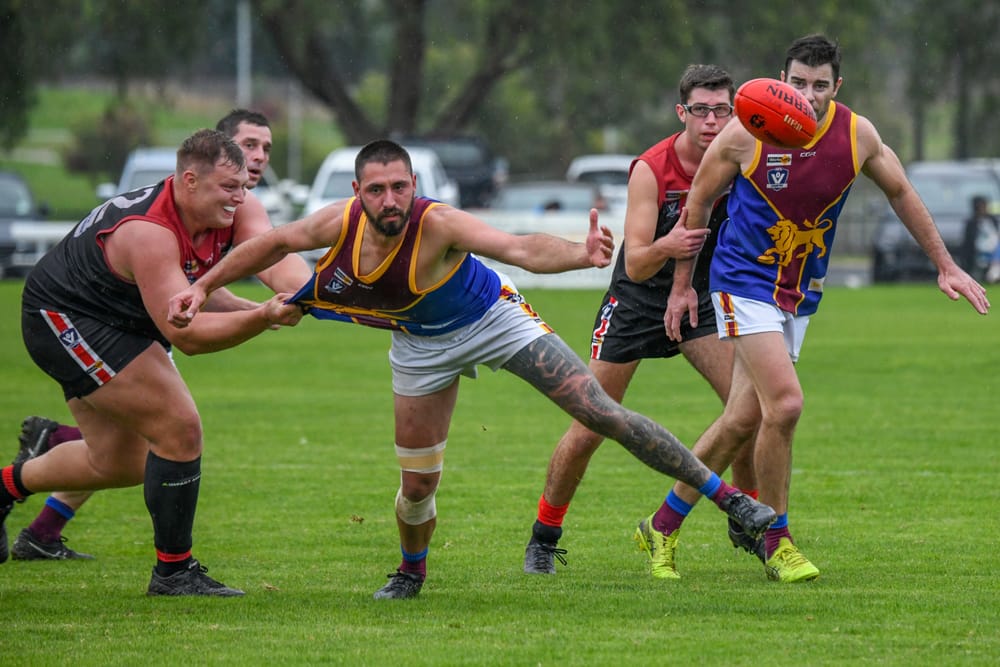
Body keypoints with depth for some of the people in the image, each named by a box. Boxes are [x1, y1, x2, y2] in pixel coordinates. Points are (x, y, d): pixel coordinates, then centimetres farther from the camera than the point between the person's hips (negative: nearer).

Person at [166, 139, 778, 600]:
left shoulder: (438, 224, -36)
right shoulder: (340, 224, -24)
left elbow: (520, 249, -50)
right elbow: (275, 243, -4)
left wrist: (580, 253, -68)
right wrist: (203, 286, -2)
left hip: (494, 319, -4)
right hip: (423, 346, 4)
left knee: (600, 411, -15)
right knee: (418, 484, 3)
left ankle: (726, 496, -10)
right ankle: (412, 571, 37)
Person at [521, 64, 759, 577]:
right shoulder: (650, 169, -23)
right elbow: (634, 264, -27)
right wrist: (665, 248, -48)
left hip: (699, 294, 3)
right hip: (638, 298, -3)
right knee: (589, 429, -4)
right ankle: (543, 538, 12)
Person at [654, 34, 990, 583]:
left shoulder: (857, 134, -7)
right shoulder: (747, 134, -16)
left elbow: (900, 193, 11)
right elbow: (699, 202, -1)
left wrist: (944, 265, 13)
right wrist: (682, 285, 4)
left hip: (800, 294, 5)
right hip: (745, 283, -4)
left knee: (743, 417, 5)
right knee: (784, 402, -19)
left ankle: (664, 522, 21)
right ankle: (774, 540, -3)